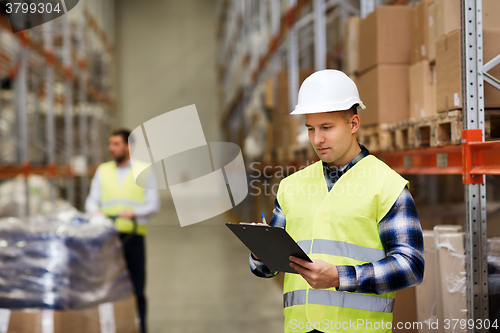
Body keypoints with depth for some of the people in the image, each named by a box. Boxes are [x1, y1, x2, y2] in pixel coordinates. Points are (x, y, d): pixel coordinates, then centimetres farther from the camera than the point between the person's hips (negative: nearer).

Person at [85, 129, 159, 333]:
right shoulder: (103, 171, 15)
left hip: (133, 237, -2)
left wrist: (133, 213, -18)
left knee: (136, 288, 0)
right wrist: (95, 211, -14)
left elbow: (153, 205, 0)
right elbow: (91, 201, 9)